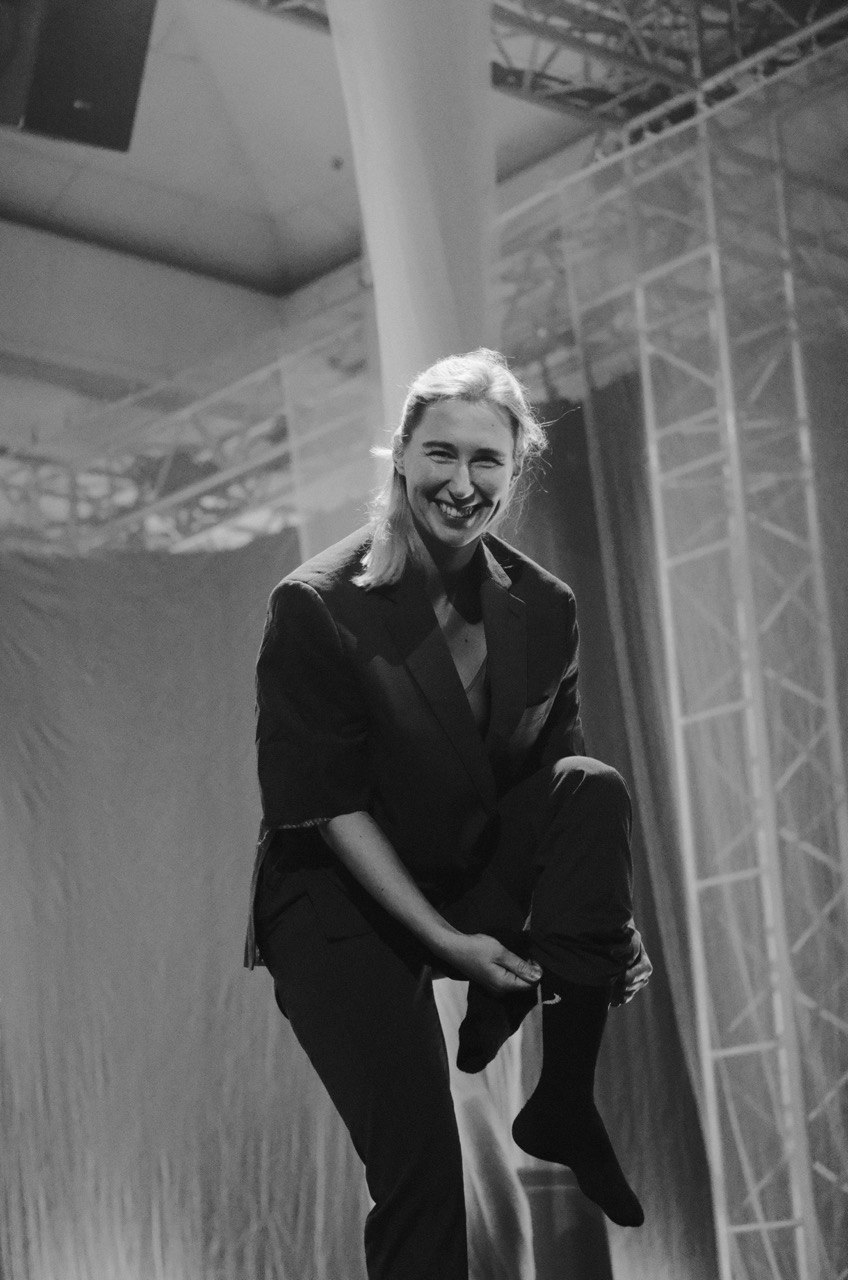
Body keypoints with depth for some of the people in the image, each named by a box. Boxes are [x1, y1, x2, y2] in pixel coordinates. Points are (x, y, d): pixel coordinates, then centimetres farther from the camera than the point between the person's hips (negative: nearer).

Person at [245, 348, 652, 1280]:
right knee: (418, 1162, -20)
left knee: (594, 787, -23)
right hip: (343, 898, -4)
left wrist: (602, 914, -14)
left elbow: (554, 774, 3)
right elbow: (328, 808, -15)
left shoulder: (541, 607, -3)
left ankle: (563, 1105, -12)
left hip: (484, 870, 5)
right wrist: (446, 940, -20)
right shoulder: (316, 608, -16)